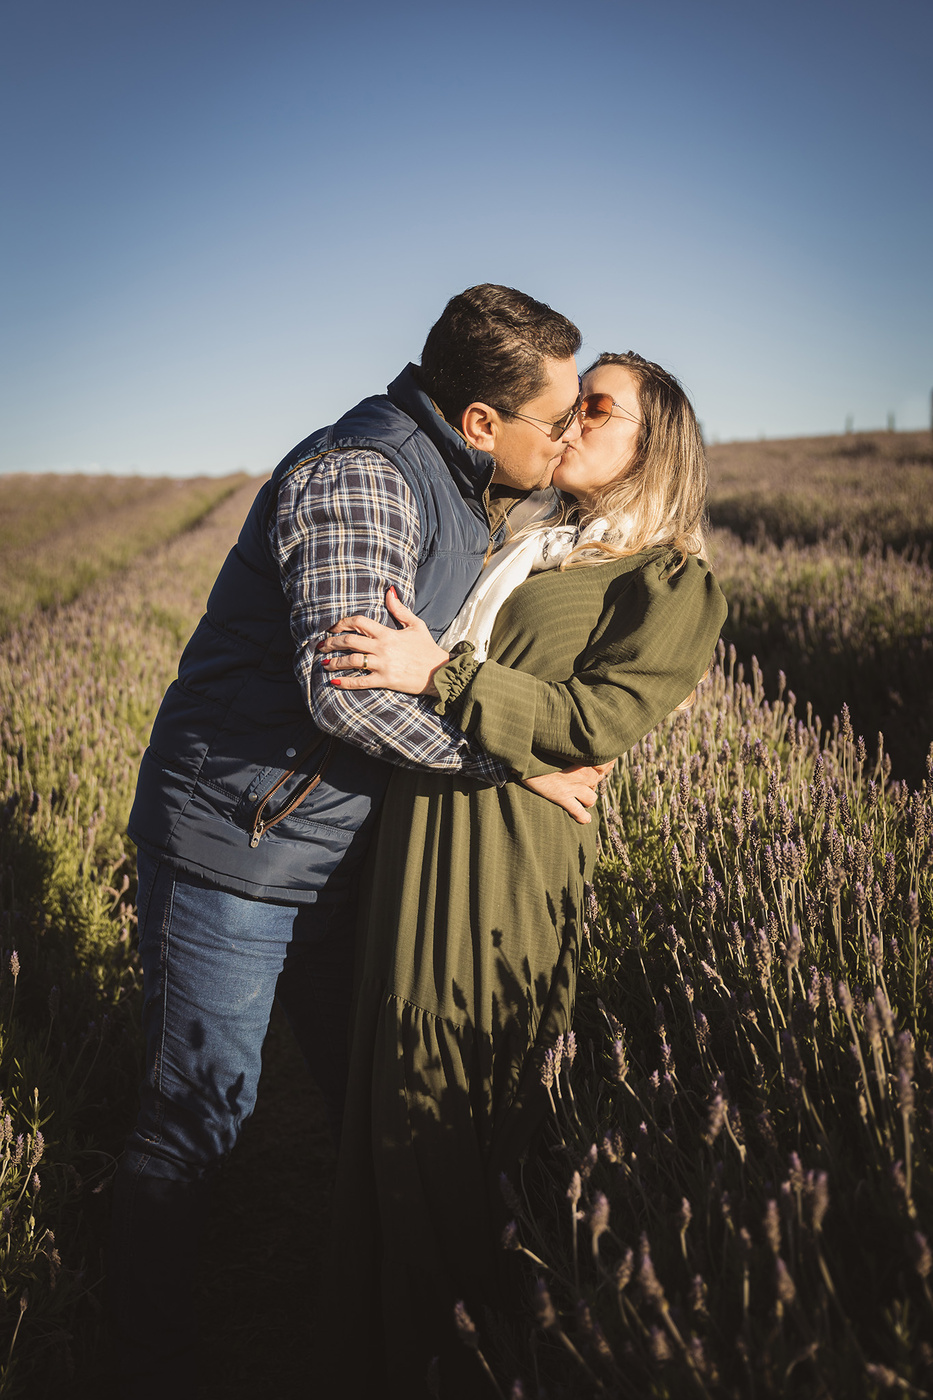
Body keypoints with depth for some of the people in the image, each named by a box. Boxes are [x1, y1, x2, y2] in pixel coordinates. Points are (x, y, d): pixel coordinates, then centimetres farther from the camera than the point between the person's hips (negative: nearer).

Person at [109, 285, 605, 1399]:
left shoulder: (458, 489, 8)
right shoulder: (361, 475, -23)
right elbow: (347, 689, -34)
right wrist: (512, 759, -23)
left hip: (340, 848, 9)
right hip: (234, 849, -9)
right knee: (195, 1120, 5)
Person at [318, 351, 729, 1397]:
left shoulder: (672, 583, 2)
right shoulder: (526, 547, 21)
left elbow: (600, 720, -12)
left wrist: (440, 673, -19)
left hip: (509, 846, -6)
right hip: (418, 823, 6)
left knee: (446, 1101, 1)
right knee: (391, 1077, 12)